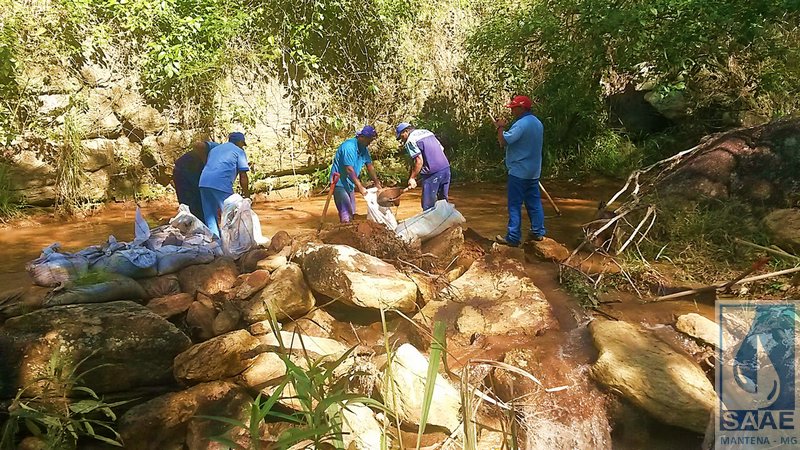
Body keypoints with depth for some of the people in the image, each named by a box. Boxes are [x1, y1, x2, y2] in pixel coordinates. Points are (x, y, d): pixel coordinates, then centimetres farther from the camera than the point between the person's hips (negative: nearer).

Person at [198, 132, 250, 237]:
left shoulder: (214, 149, 31)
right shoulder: (239, 151, 12)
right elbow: (243, 177, 5)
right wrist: (246, 193, 16)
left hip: (203, 182, 6)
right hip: (221, 184, -6)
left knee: (209, 217, 11)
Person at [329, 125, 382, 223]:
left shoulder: (364, 148, 4)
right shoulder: (349, 147, -23)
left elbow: (370, 166, 9)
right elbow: (349, 170, -28)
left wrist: (377, 182, 4)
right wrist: (360, 187, -28)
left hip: (349, 183, 9)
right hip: (340, 182, -9)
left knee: (352, 213, 14)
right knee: (346, 215, -15)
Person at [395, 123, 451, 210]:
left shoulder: (410, 140, -5)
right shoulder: (427, 132, 19)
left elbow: (419, 160, -15)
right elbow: (441, 148, 19)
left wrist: (412, 178, -9)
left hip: (433, 174, -8)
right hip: (446, 168, 8)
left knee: (428, 206, -1)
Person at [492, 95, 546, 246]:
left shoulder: (521, 124, -19)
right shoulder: (537, 123, 12)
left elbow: (503, 141, -23)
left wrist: (500, 127, -8)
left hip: (519, 171, -9)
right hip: (533, 171, 9)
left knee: (514, 205, -4)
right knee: (534, 202, 13)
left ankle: (513, 237, -1)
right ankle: (537, 232, 19)